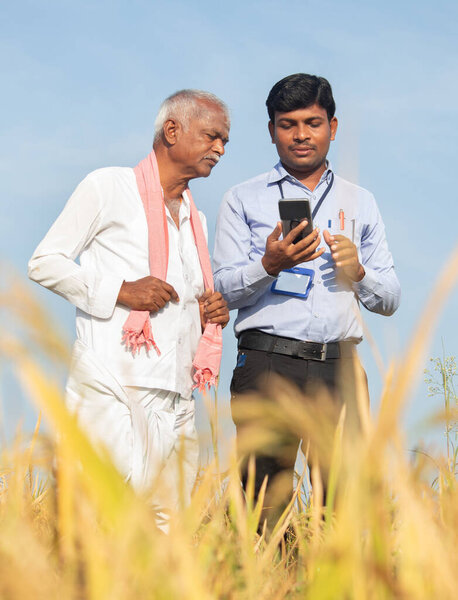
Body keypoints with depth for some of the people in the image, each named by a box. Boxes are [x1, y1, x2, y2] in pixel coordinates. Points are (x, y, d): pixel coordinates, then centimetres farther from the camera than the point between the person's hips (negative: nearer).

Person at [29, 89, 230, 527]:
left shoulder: (195, 220, 25)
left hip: (175, 395, 7)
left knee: (168, 526, 0)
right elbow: (45, 262, 0)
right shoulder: (109, 187, 4)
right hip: (113, 384, -7)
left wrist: (211, 315, 8)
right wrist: (120, 291, -12)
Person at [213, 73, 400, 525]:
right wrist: (270, 264, -15)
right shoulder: (243, 200, 12)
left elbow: (389, 300, 18)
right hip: (269, 364, -2)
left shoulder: (360, 204, 20)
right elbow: (224, 291, 3)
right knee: (263, 504, -9)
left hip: (340, 368, 3)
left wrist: (356, 270, -2)